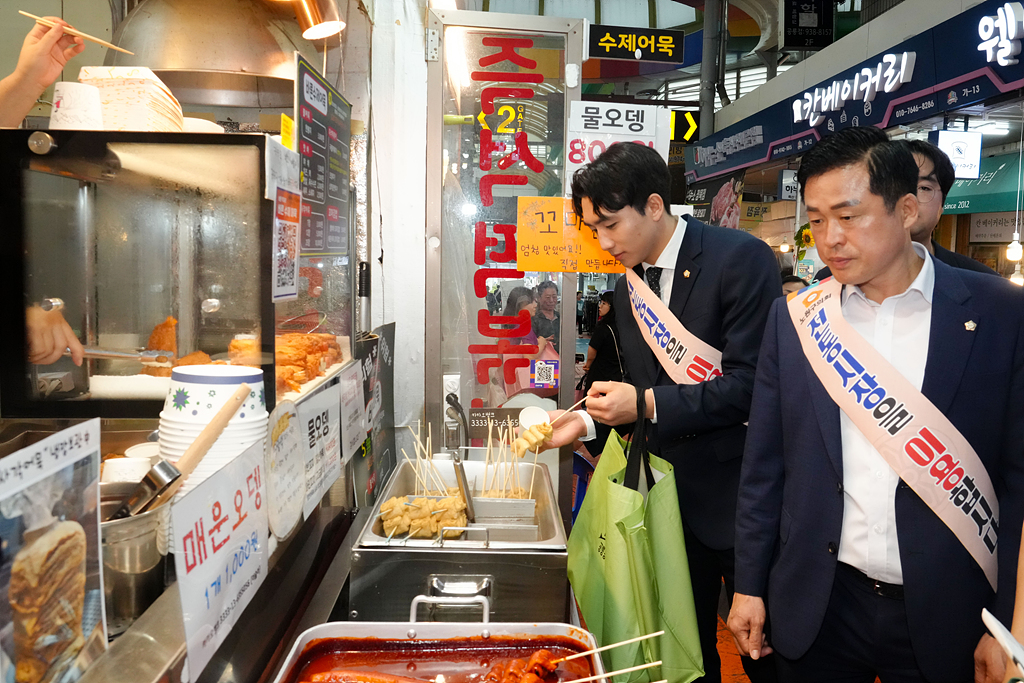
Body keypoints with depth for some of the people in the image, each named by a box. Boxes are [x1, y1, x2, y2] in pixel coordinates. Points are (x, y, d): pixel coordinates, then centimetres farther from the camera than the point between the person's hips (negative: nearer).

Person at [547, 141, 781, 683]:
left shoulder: (741, 258, -15)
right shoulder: (627, 287, 7)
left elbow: (751, 382, -20)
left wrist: (649, 404, -23)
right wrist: (588, 420, -4)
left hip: (737, 497, -6)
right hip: (670, 498, 6)